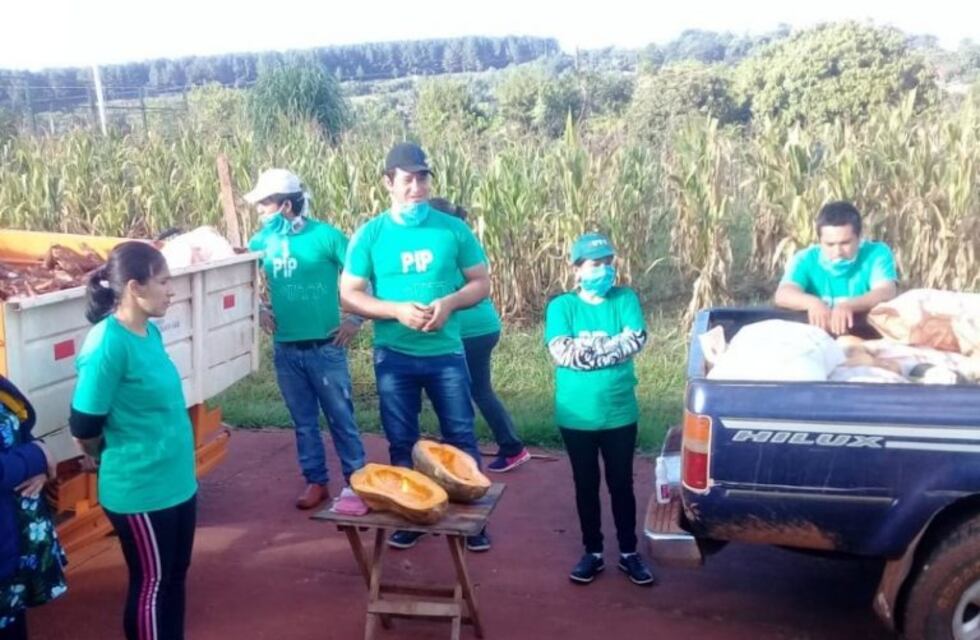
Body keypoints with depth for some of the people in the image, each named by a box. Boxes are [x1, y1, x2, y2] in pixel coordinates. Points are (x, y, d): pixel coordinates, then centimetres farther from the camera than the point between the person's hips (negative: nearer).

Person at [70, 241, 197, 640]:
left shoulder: (150, 333, 3)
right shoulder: (107, 344, -23)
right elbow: (85, 425, -18)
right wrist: (107, 457, 1)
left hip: (175, 480, 8)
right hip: (139, 489, -8)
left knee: (175, 574, 20)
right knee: (151, 582, 8)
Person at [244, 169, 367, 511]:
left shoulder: (325, 235, -11)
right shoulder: (263, 240, 1)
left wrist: (355, 318, -9)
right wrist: (260, 310, 2)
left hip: (325, 347, -4)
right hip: (285, 349, 4)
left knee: (341, 419, 5)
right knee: (304, 422, 14)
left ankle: (356, 480, 17)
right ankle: (316, 481, 26)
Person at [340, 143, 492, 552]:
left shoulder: (453, 229, -2)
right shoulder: (370, 234, -3)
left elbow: (481, 283, 3)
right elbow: (350, 295, -3)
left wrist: (449, 302, -17)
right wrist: (397, 310, -18)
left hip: (446, 353, 0)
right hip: (394, 356, 0)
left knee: (461, 438, 7)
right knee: (402, 443, 12)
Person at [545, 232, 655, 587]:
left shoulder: (625, 299, 0)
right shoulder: (562, 305, -3)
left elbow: (636, 340, -15)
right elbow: (561, 352, -16)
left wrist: (587, 348, -17)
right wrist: (611, 347, -15)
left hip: (619, 414, 1)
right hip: (576, 416, 0)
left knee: (621, 484, 11)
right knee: (586, 486, 13)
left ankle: (629, 552, 26)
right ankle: (592, 552, 27)